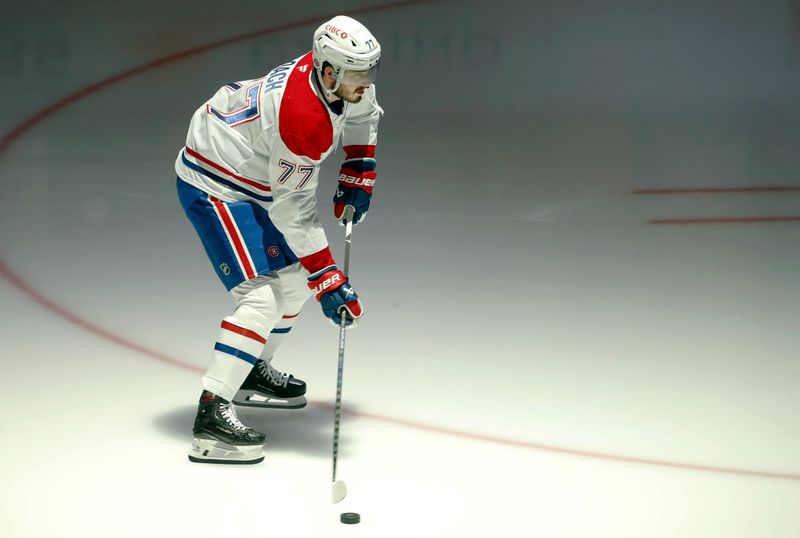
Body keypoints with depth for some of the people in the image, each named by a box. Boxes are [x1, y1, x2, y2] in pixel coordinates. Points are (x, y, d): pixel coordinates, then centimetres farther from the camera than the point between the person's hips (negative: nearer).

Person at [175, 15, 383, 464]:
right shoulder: (303, 119, -34)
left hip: (255, 179, 10)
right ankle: (212, 414, -20)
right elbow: (295, 212, -29)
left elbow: (362, 116, 16)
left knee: (294, 277, 18)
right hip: (214, 185, -10)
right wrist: (329, 282, -26)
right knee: (260, 298, -20)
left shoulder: (342, 77, -9)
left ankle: (255, 372, 35)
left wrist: (358, 177, 8)